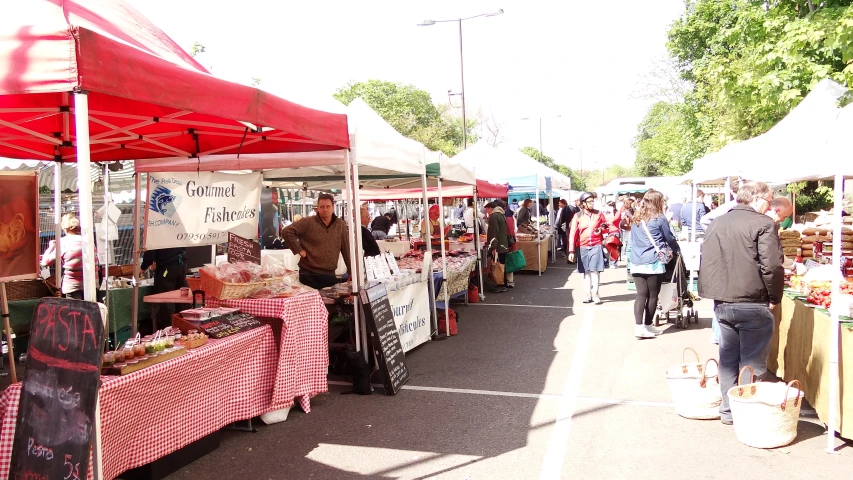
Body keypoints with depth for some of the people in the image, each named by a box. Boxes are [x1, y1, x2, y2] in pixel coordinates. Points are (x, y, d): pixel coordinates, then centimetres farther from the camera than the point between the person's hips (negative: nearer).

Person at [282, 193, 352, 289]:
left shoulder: (341, 225, 6)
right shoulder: (308, 222, -5)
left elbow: (346, 249, 8)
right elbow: (288, 231, -4)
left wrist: (351, 270, 7)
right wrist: (299, 250, -9)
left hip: (330, 274, 3)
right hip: (309, 274, -3)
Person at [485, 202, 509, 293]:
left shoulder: (494, 216, -13)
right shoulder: (501, 215, 18)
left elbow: (494, 233, -20)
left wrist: (493, 246, -22)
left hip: (498, 247, -10)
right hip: (504, 245, 10)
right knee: (502, 265, 13)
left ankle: (502, 285, -3)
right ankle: (503, 284, 19)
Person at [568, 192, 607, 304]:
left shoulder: (599, 214, 4)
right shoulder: (577, 216, -1)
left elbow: (605, 227, 17)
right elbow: (572, 234, -5)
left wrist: (602, 229, -9)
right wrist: (571, 251, -12)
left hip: (596, 246, 0)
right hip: (583, 247, 0)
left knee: (595, 270, -6)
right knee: (586, 271, 6)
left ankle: (595, 294, -1)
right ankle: (588, 295, 11)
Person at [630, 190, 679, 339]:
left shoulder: (636, 218, 12)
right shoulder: (659, 218, -4)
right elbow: (670, 238, 5)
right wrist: (676, 250, 23)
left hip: (636, 262, 5)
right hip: (654, 262, -5)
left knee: (641, 294, 3)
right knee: (653, 295, 7)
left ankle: (638, 326, -7)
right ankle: (647, 326, 14)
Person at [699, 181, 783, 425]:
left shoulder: (717, 223, 10)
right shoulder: (763, 224, -10)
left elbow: (706, 262, 13)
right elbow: (772, 266, -17)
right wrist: (774, 298, -5)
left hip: (722, 303, 6)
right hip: (753, 304, -6)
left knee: (728, 358, 14)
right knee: (752, 363, 4)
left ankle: (727, 410, 21)